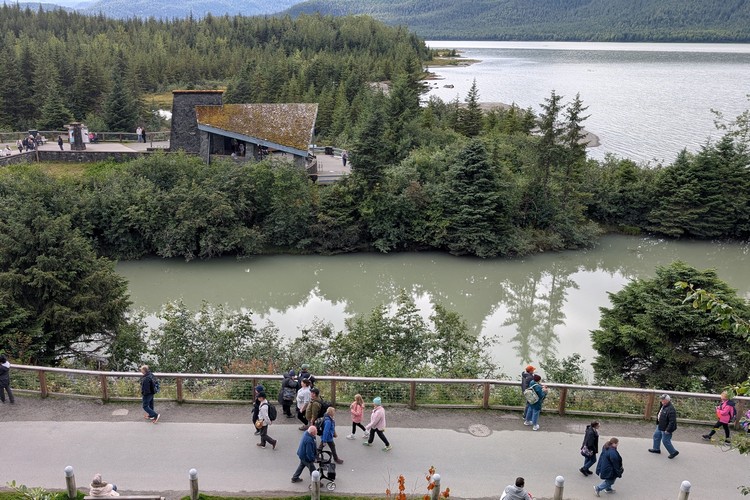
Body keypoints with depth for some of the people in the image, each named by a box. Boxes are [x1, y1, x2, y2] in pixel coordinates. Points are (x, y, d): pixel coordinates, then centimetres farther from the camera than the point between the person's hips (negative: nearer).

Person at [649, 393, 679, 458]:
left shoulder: (671, 410, -32)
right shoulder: (664, 405, -3)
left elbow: (672, 421, -31)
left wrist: (668, 430, -25)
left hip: (666, 428, -10)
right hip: (660, 426, 10)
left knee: (665, 441, 3)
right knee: (656, 436, 22)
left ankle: (673, 452, 22)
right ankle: (656, 449, 40)